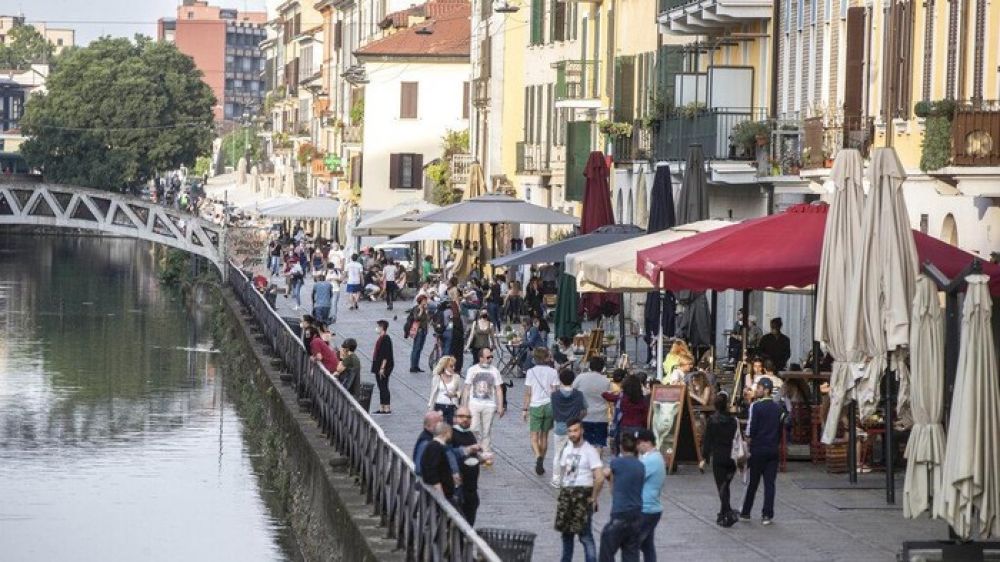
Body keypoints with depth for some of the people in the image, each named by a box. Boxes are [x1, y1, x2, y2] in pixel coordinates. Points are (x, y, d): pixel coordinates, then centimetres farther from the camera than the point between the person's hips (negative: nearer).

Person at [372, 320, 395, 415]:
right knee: (381, 387, 12)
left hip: (384, 367, -10)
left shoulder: (386, 339, -17)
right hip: (379, 367, 10)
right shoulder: (381, 338, 13)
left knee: (384, 387, -6)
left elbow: (386, 355, -21)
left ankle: (387, 408, -3)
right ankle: (382, 408, 16)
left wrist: (382, 368, -22)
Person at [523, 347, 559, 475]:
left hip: (535, 406, -2)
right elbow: (554, 392, -1)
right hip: (549, 406, 2)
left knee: (534, 437, 0)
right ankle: (541, 464, 18)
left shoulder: (531, 372, -4)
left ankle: (538, 457, -26)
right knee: (544, 436, 14)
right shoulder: (553, 372, -1)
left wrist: (525, 409, 3)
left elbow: (528, 393, -4)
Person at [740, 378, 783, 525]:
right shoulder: (778, 408, 7)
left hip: (758, 448, -4)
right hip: (773, 449, 4)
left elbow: (751, 428, -13)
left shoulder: (756, 406, -10)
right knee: (770, 482, 3)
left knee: (753, 481, 7)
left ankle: (746, 512, 17)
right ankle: (768, 515, -1)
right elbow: (781, 429, 10)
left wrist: (748, 440, 1)